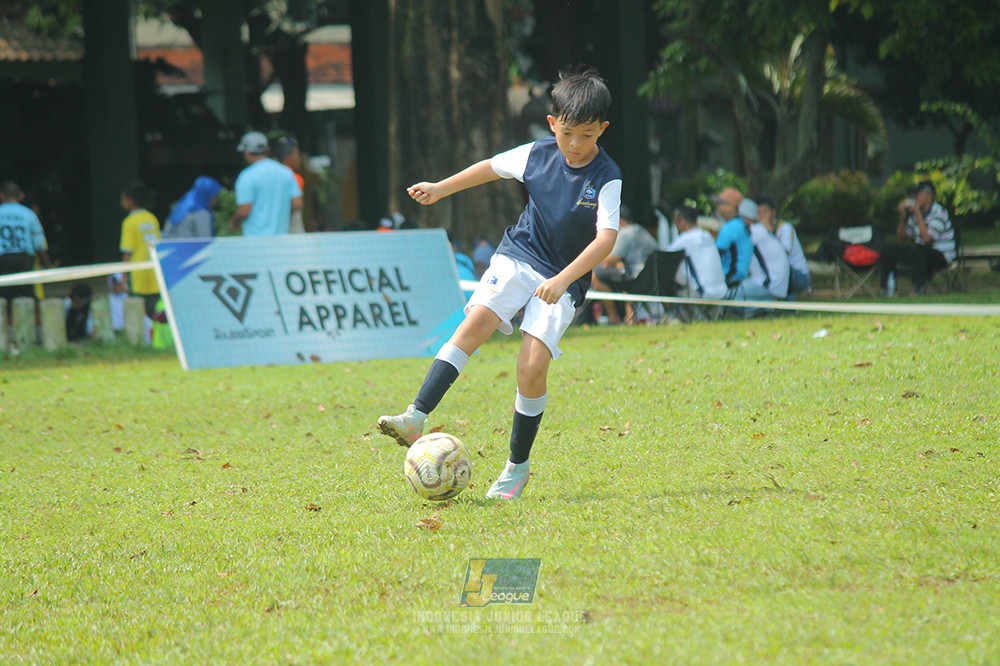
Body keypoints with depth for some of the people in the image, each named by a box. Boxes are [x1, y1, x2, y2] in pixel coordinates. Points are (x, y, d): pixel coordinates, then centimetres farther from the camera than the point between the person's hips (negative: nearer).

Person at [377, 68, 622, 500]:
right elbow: (492, 167, 17)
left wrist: (562, 281, -34)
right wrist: (440, 189, 19)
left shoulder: (607, 179, -13)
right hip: (517, 257, 3)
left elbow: (606, 237, -23)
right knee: (476, 323, -23)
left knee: (533, 367, -17)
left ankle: (518, 465, 1)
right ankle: (415, 419, -33)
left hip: (564, 281, -2)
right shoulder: (537, 154, -2)